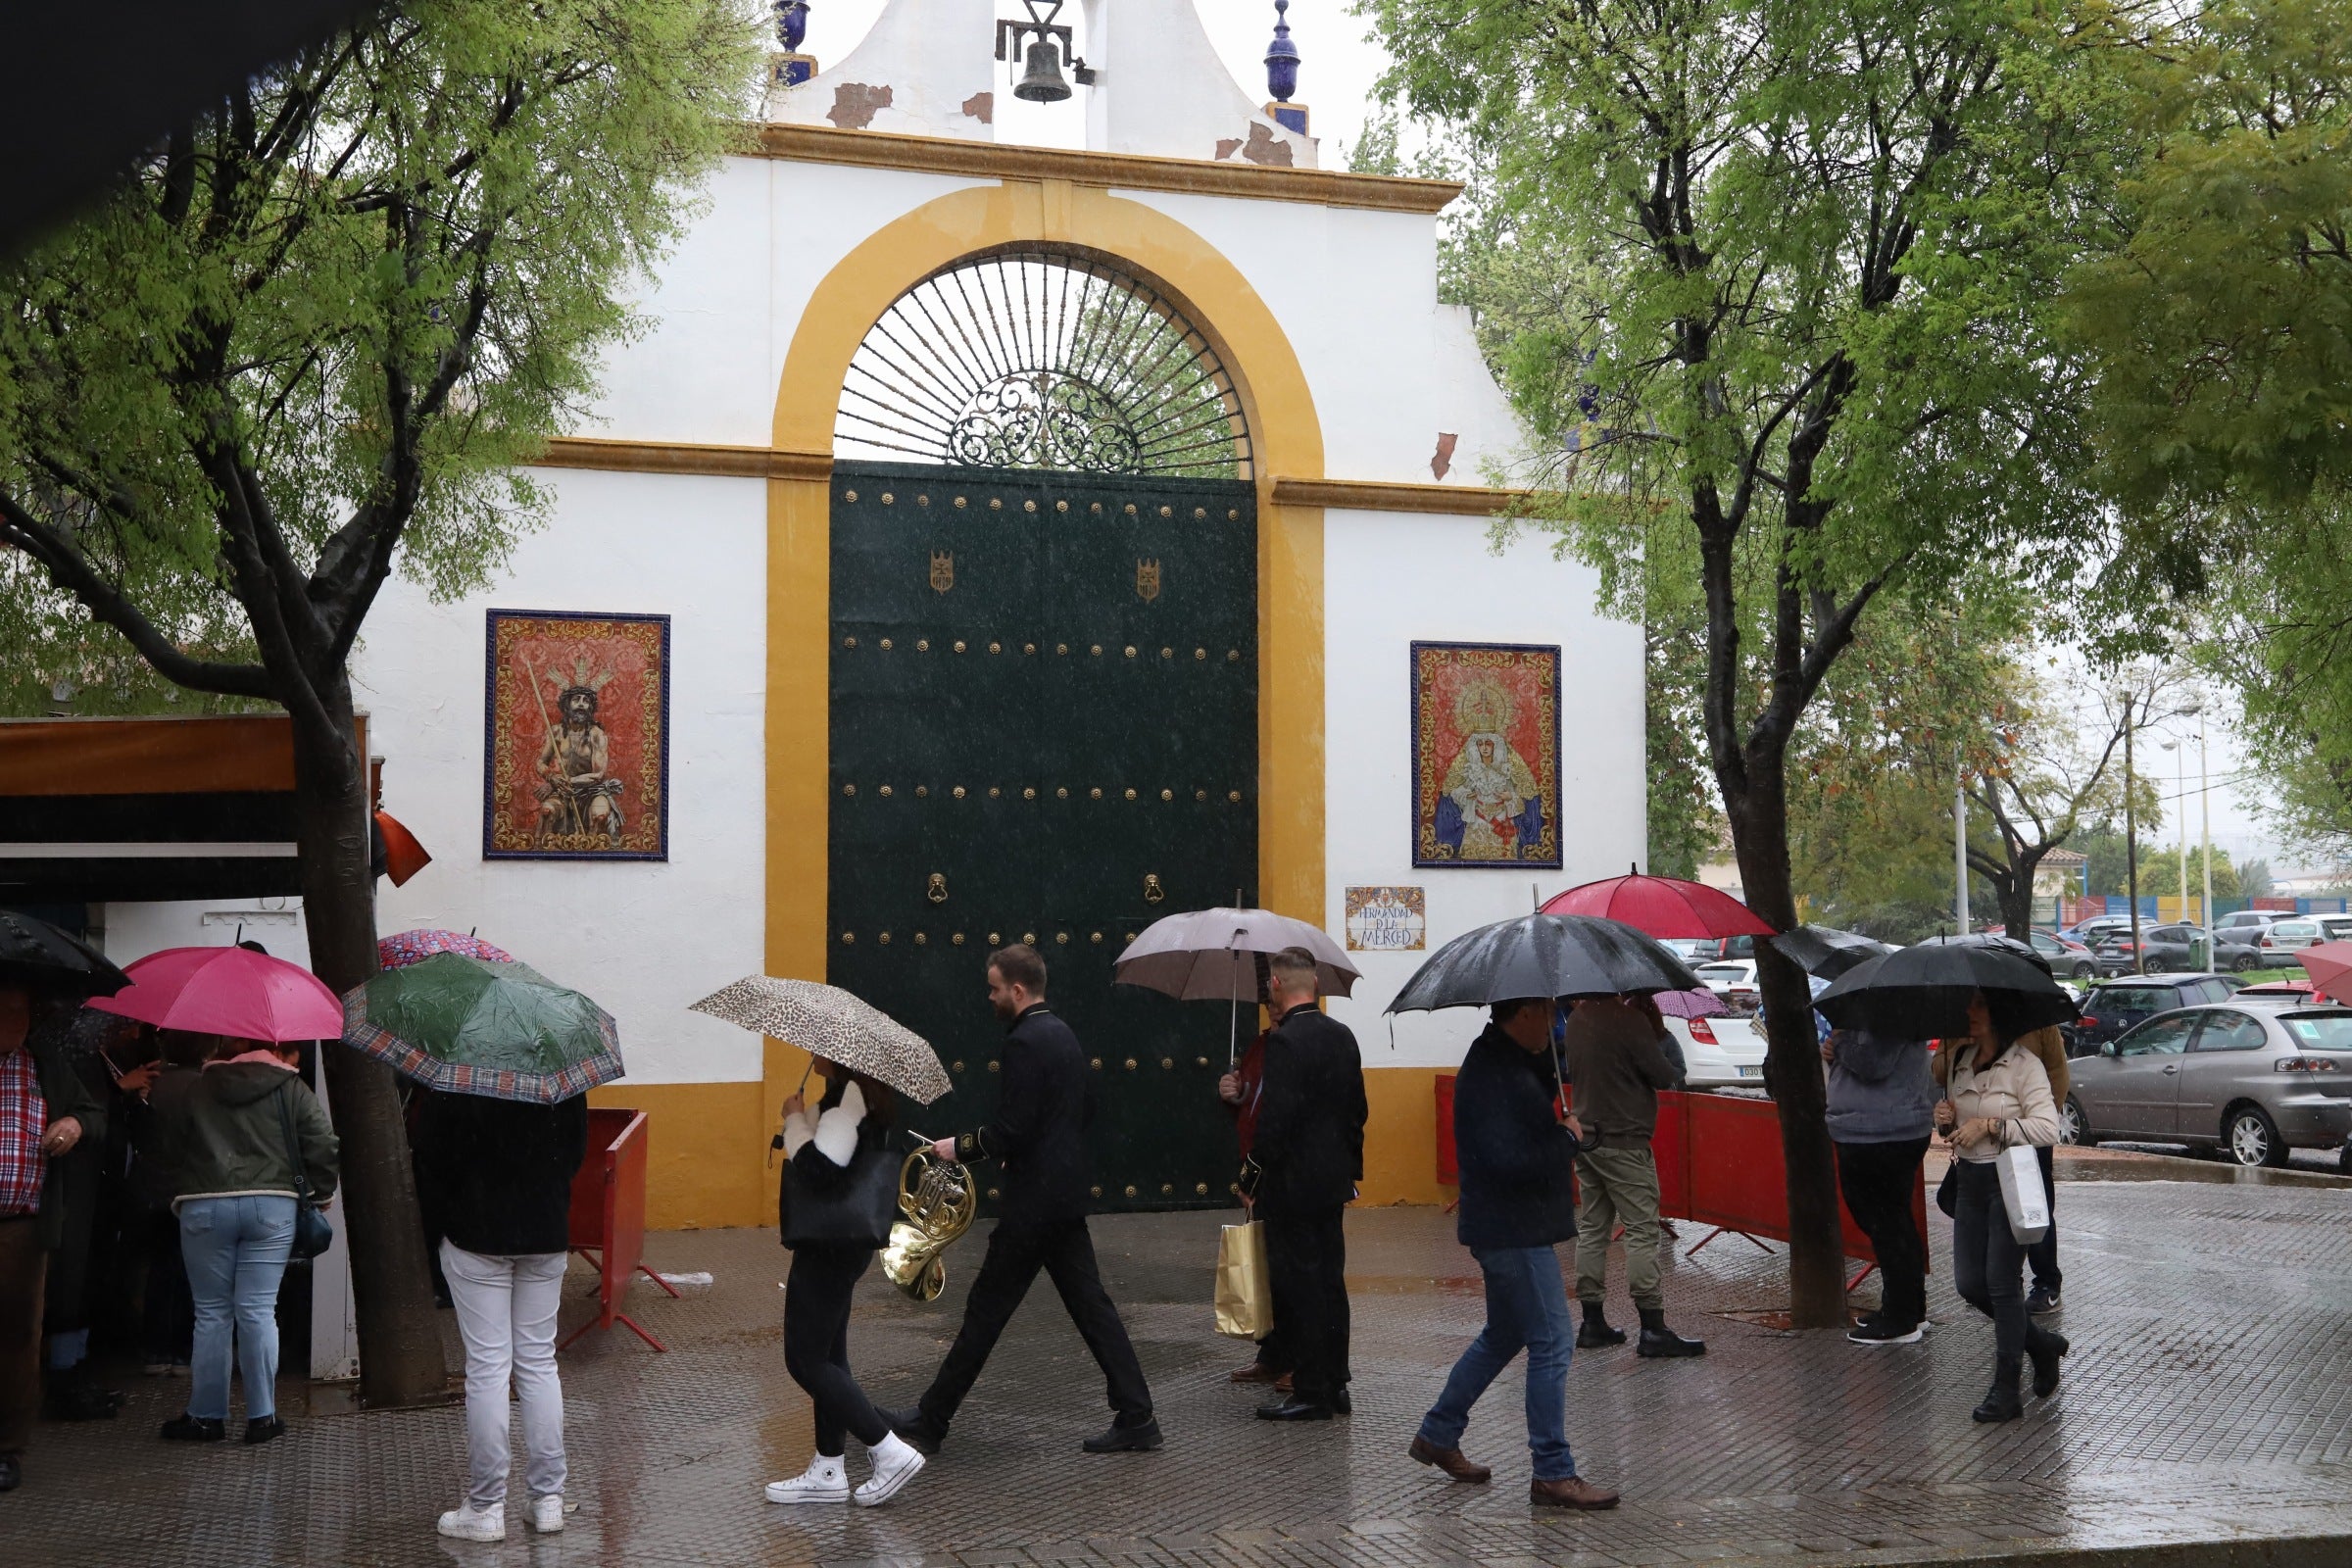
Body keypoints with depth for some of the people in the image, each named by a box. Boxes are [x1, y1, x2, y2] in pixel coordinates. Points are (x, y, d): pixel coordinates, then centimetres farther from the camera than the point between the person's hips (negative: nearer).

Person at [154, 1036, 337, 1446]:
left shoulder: (200, 1089, 11)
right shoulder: (291, 1089, 2)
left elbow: (170, 1146, 15)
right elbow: (323, 1143, -2)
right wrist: (321, 1194, 12)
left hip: (203, 1208, 1)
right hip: (271, 1207, -1)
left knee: (211, 1313, 8)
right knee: (258, 1311, 1)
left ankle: (205, 1416, 11)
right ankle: (262, 1417, 3)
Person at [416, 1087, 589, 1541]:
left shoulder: (451, 1083, -15)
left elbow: (429, 1161, -8)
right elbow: (577, 1150, 9)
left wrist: (446, 1218, 8)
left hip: (476, 1237, -4)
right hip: (547, 1234, 4)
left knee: (486, 1367, 0)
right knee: (539, 1362, 11)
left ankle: (486, 1507, 5)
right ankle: (548, 1499, 14)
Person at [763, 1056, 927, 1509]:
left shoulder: (850, 1095, -21)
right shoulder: (852, 1091, 12)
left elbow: (820, 1167, -28)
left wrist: (795, 1119, -16)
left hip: (831, 1245, -11)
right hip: (832, 1242, 11)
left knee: (806, 1360, -4)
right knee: (825, 1355, 16)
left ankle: (891, 1451, 0)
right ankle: (828, 1471, 23)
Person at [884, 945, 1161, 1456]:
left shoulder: (1025, 1043, -18)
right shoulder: (1064, 1035, 12)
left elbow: (1010, 1131, -22)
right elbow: (1085, 1110, 22)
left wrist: (961, 1146, -8)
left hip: (1033, 1202, -9)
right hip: (1067, 1195, 9)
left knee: (986, 1311, -1)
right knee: (1090, 1305, 10)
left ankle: (930, 1422, 9)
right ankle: (1136, 1418, 8)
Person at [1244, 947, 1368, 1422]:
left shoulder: (1284, 1041, -17)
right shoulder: (1342, 1035, 8)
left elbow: (1275, 1119, -21)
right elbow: (1357, 1109, 14)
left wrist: (1254, 1176, -12)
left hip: (1292, 1185, -8)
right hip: (1334, 1180, 8)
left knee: (1298, 1288, -2)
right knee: (1330, 1282, 13)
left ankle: (1311, 1393, 2)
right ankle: (1335, 1385, 20)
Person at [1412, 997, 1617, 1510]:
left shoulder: (1503, 1060, 11)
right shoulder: (1492, 1074, -22)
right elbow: (1508, 1160, -28)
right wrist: (1568, 1137, -15)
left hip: (1507, 1228, 11)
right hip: (1514, 1231, -11)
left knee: (1504, 1335, 22)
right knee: (1552, 1344, -7)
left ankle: (1437, 1434, 32)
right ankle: (1552, 1473, -2)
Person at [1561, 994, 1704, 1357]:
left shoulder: (1576, 1018, 7)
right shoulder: (1629, 1020, -17)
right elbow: (1665, 1076, -13)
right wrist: (1657, 1032, 3)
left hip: (1586, 1137, 8)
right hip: (1624, 1143, -8)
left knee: (1591, 1229, 11)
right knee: (1642, 1231, -4)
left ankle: (1592, 1322, 15)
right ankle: (1653, 1330, -5)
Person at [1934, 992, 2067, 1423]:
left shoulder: (2024, 1064, -11)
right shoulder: (1959, 1061, 10)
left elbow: (2047, 1128, -18)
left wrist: (1990, 1125, -20)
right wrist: (1946, 1120, -1)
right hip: (1971, 1177, 8)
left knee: (2002, 1283, -6)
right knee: (1969, 1283, 6)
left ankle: (2006, 1391, 2)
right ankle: (2043, 1345, 29)